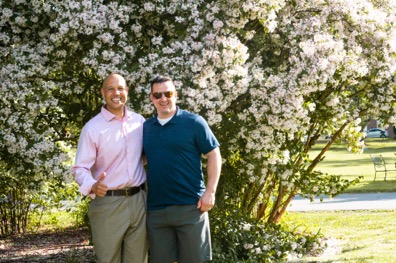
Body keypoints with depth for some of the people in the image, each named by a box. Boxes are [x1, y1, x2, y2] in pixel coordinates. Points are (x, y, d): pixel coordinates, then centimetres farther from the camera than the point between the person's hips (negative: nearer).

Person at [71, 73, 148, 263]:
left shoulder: (140, 121, 7)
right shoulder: (93, 127, -6)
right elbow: (80, 168, -10)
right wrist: (92, 186, -30)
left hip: (138, 201, 4)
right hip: (107, 204, -4)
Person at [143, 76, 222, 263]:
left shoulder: (194, 122, -4)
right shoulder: (146, 127, 10)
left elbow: (214, 155, -4)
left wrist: (210, 191, -12)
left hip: (190, 206, -4)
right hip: (155, 208, 4)